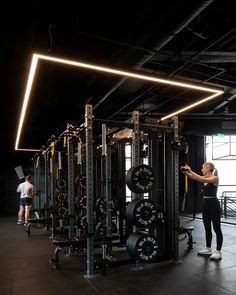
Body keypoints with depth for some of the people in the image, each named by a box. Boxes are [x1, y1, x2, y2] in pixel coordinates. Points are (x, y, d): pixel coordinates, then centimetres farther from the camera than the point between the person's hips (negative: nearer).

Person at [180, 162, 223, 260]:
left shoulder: (215, 178, -12)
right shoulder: (205, 177, 10)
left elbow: (203, 180, -30)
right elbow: (193, 177, -3)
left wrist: (190, 171, -36)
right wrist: (185, 172, -22)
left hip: (214, 204, -8)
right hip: (205, 204, 8)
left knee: (217, 229, 1)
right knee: (207, 228, 15)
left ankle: (218, 252, 8)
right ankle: (208, 249, 25)